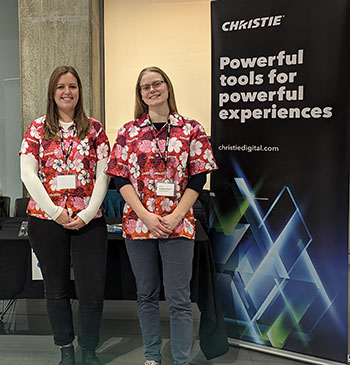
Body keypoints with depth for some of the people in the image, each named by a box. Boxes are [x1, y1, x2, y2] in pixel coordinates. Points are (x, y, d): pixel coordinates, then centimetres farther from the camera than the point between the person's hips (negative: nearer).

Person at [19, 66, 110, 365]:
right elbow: (28, 174, -3)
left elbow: (103, 175, 0)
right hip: (46, 220, 1)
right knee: (56, 289, 12)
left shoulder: (94, 128, 5)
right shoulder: (38, 128, 5)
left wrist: (88, 213, -10)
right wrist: (55, 212, -10)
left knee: (92, 292, 1)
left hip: (88, 221, 0)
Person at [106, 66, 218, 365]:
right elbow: (121, 178, 1)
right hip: (138, 223, 2)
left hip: (178, 224, -2)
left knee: (179, 300, 1)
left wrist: (175, 216, -12)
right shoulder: (128, 132, 6)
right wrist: (146, 216, -11)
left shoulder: (191, 129, 2)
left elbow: (198, 178, -2)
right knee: (146, 295, 14)